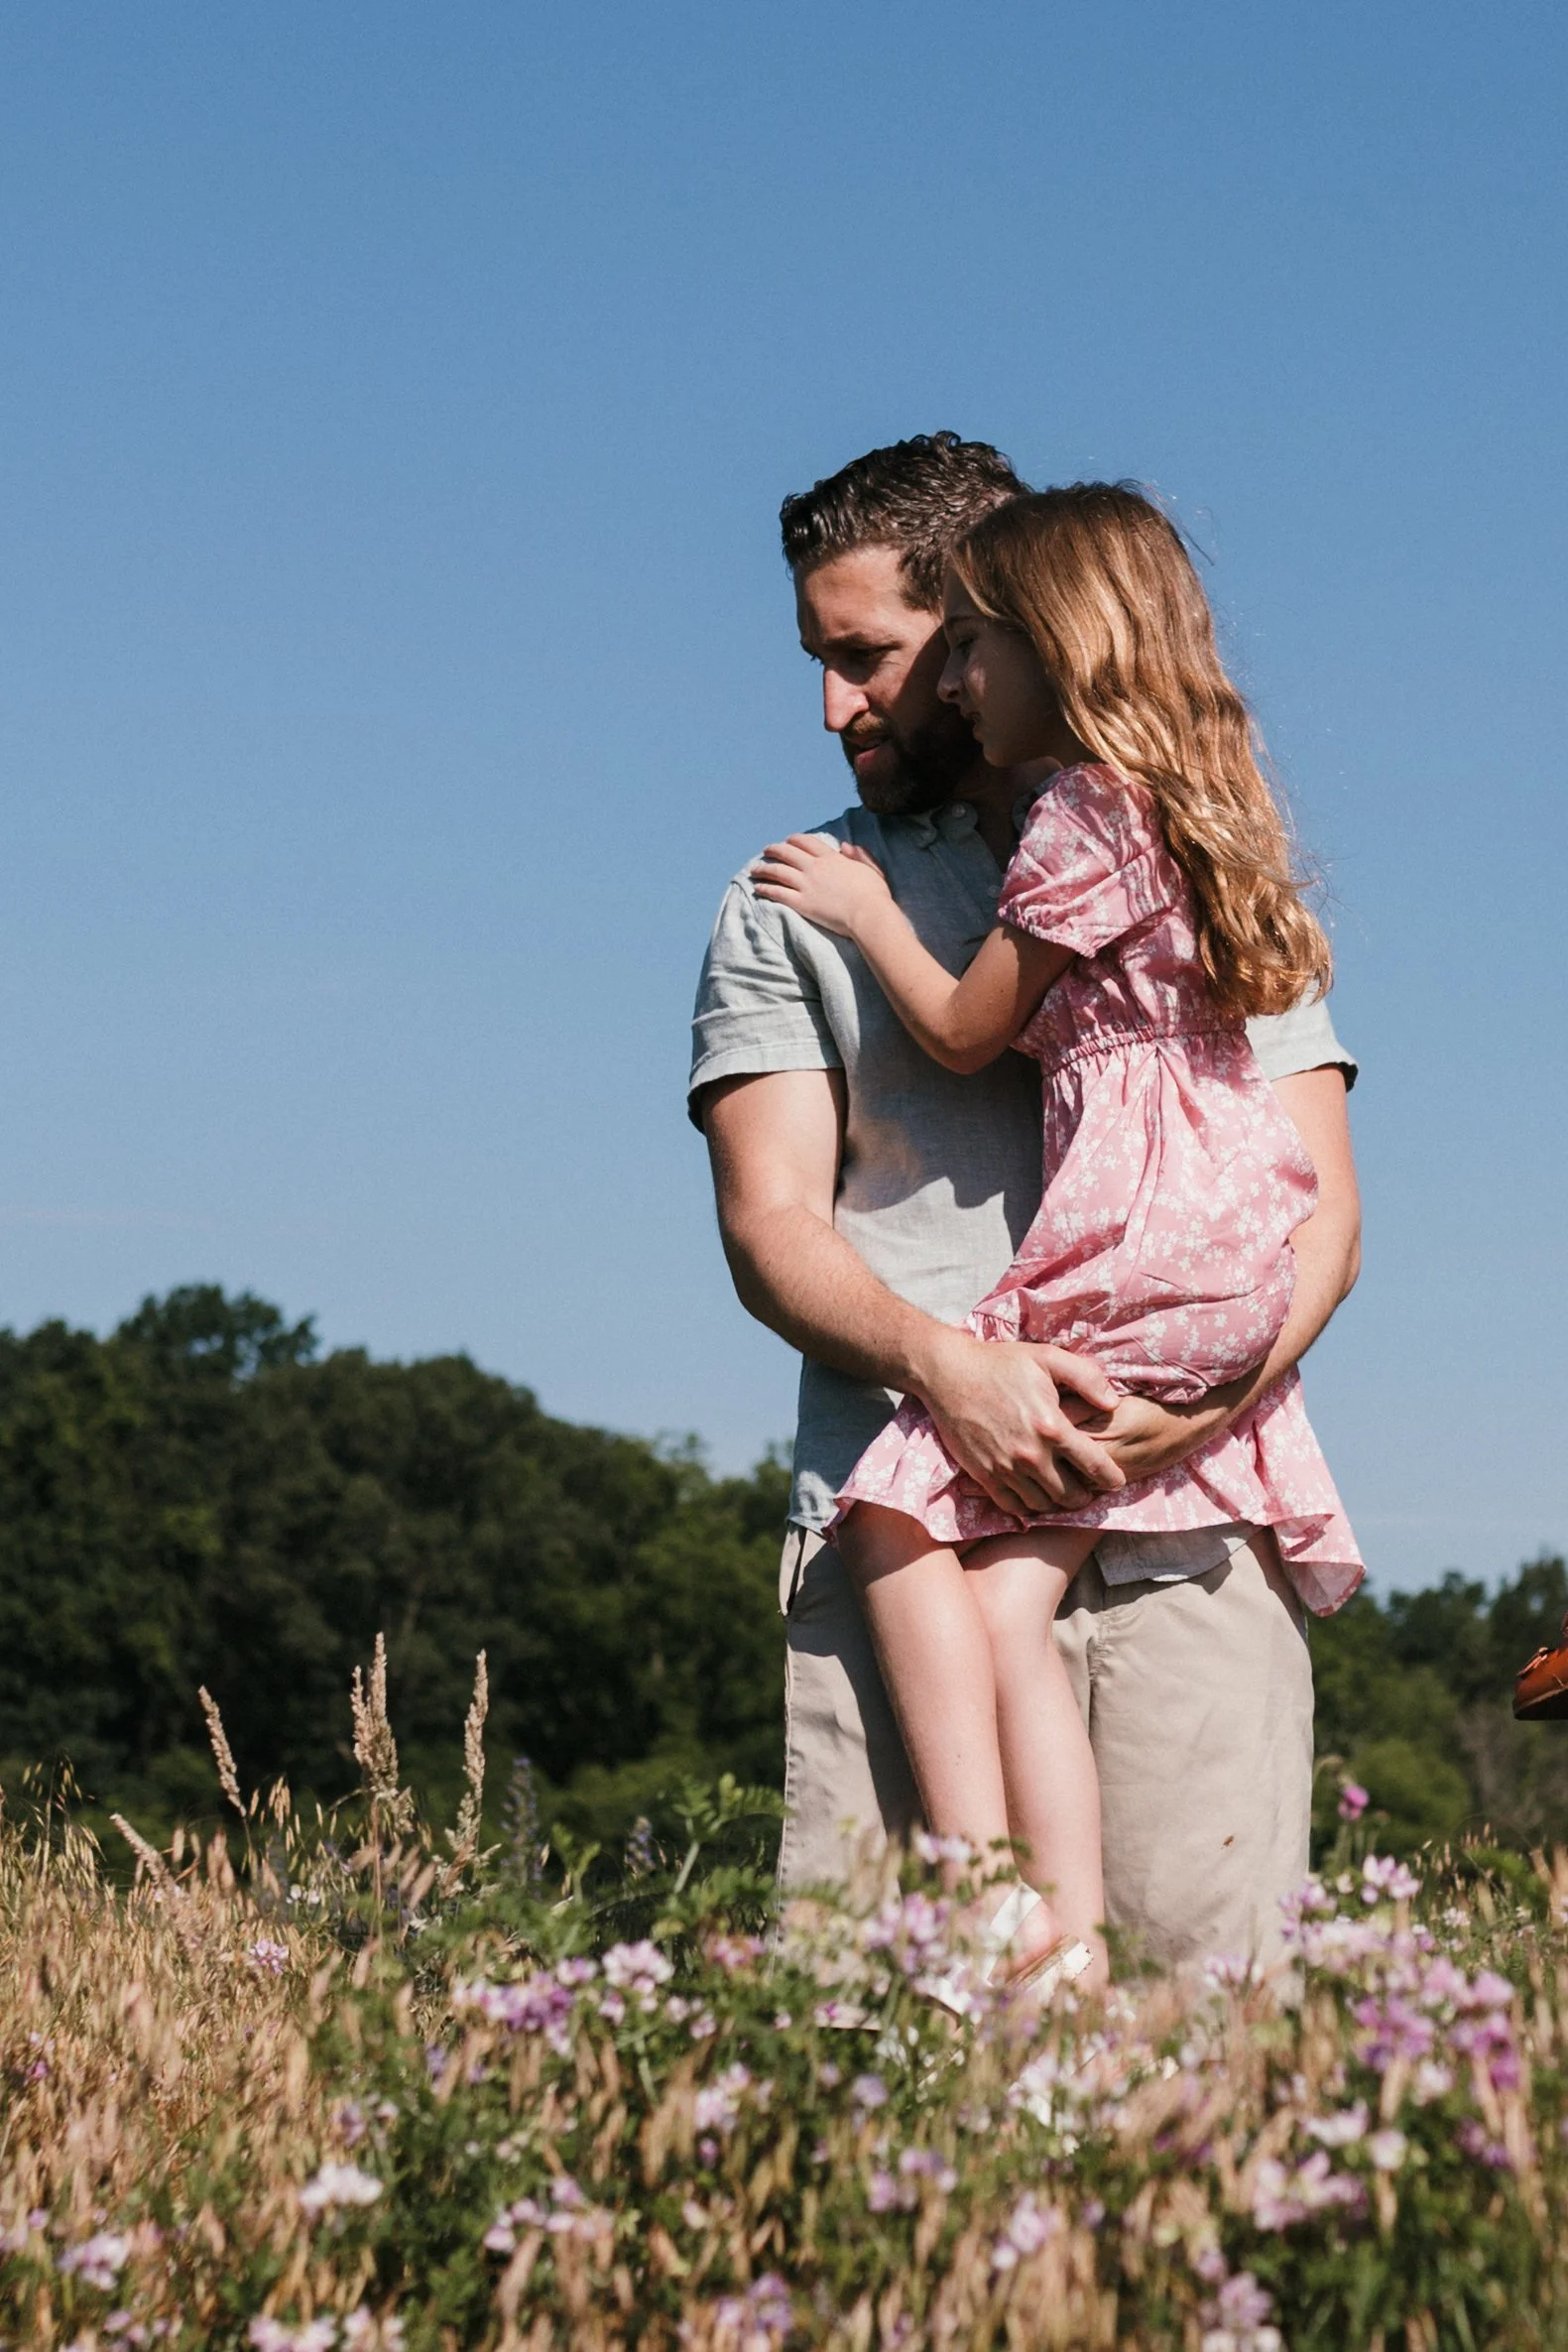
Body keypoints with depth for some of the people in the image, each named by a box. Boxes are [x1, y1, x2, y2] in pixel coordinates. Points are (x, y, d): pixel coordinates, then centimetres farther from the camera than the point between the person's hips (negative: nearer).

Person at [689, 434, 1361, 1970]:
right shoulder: (791, 908, 17)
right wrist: (943, 1361, -16)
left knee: (1203, 1948, -11)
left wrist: (1227, 1384, -12)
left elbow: (1319, 1206, 10)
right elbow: (770, 1227, 5)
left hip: (1188, 1516, 0)